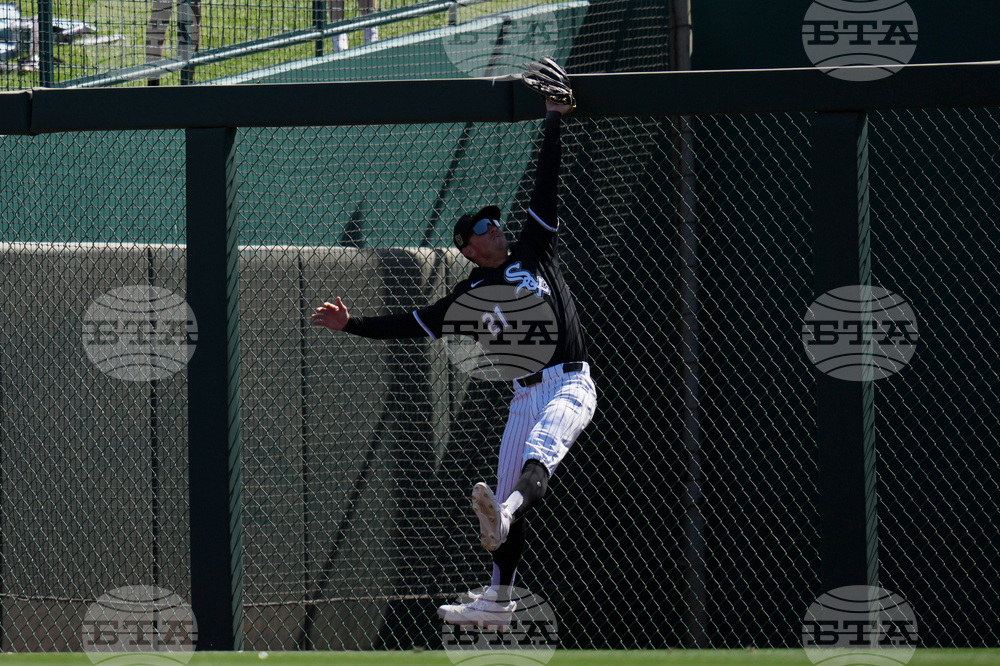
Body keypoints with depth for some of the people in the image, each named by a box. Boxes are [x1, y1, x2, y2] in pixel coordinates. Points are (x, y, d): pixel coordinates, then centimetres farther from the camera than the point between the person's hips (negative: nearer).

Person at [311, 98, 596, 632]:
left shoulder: (535, 251, 11)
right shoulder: (472, 294, 14)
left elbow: (546, 186, 8)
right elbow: (414, 325, 13)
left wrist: (552, 122, 4)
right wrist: (352, 325, 6)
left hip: (571, 385, -4)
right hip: (526, 395, 4)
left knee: (542, 447, -34)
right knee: (507, 496, 4)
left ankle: (504, 516, -63)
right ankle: (498, 602, 14)